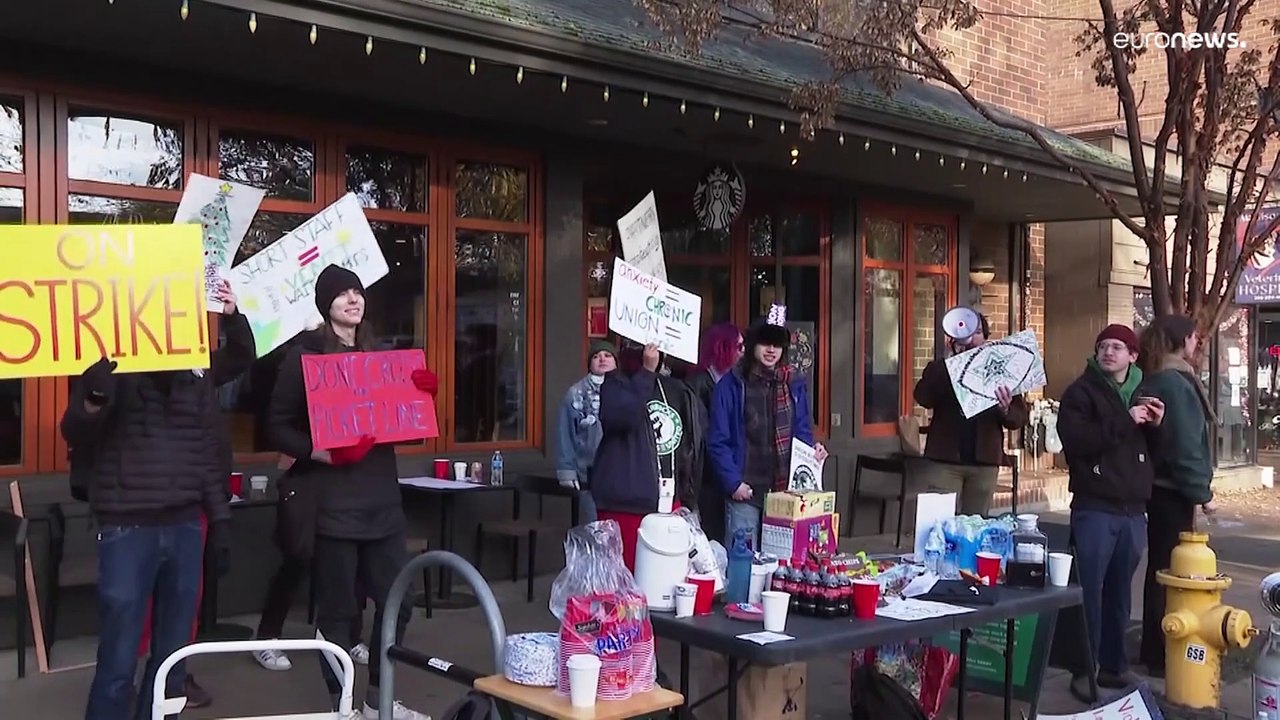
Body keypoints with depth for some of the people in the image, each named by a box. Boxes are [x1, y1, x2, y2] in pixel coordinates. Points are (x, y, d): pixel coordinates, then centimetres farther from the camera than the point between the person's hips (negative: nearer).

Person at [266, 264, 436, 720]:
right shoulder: (304, 357, -3)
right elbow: (278, 426, -7)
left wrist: (421, 393, -1)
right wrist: (321, 452, -23)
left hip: (382, 499, 6)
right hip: (332, 503, -6)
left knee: (396, 602, 9)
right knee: (337, 609, 1)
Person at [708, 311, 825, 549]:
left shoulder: (794, 384, 9)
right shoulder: (731, 385, -4)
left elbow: (802, 431, 14)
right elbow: (718, 442, -5)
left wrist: (812, 449, -7)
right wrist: (733, 482, -13)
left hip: (785, 489, 4)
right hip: (744, 492, -4)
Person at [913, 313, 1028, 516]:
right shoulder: (940, 368, 6)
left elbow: (1019, 418, 6)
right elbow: (923, 398, -14)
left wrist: (1006, 410, -18)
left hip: (984, 462, 2)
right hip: (944, 460, -2)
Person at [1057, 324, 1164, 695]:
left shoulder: (1142, 393, 16)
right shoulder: (1081, 392, -1)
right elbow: (1074, 441, -17)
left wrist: (1157, 426, 2)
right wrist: (1125, 421, -19)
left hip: (1133, 509, 5)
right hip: (1095, 508, -5)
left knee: (1120, 592, 11)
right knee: (1090, 590, -3)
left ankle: (1114, 664, 22)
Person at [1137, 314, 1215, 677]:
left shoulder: (1154, 380, 11)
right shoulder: (1176, 383, -17)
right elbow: (1185, 445, -20)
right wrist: (1202, 492, -13)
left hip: (1161, 488, 9)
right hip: (1174, 491, -9)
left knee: (1160, 570, 15)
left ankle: (1154, 649, 25)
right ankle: (1161, 655, 5)